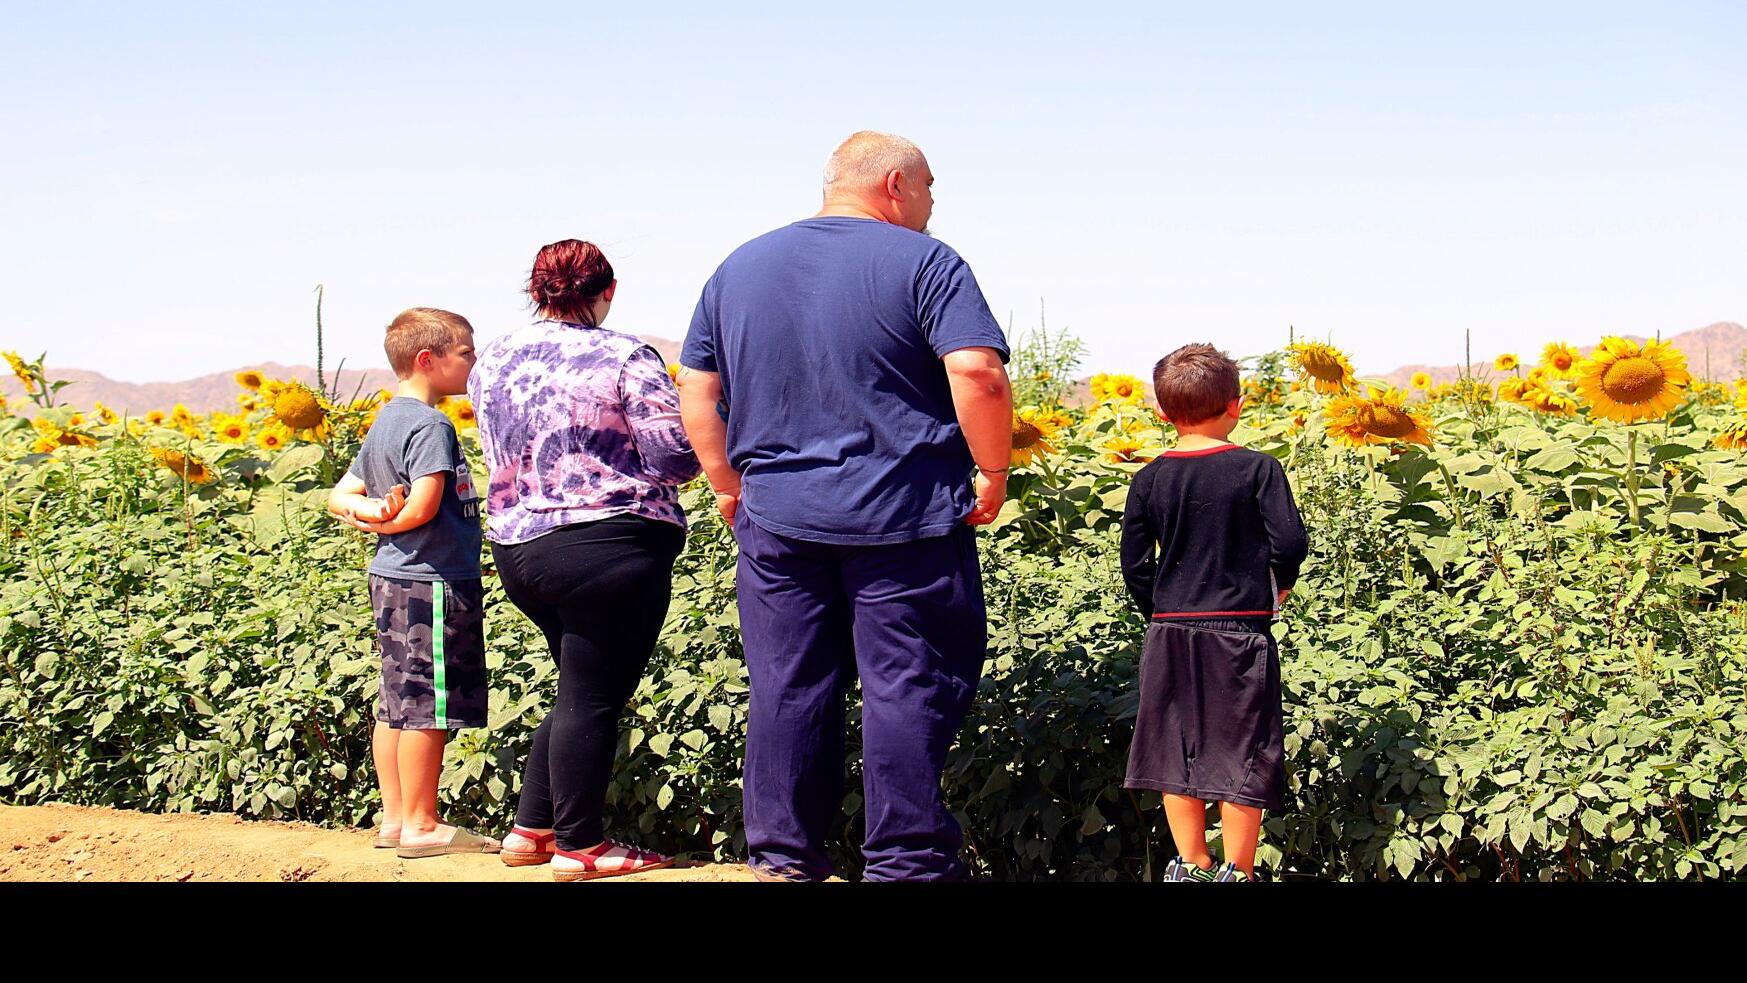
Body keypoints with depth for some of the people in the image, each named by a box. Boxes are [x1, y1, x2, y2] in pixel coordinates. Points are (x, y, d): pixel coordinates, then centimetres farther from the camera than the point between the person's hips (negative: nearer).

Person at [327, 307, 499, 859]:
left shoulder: (385, 421, 15)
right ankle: (421, 826, 1)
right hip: (432, 583, -10)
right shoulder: (431, 426, -15)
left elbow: (340, 496, 17)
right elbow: (423, 508, -23)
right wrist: (388, 523, -4)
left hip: (391, 578, 10)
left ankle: (395, 818, 19)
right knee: (428, 707, -4)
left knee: (396, 705, 13)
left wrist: (364, 513, -2)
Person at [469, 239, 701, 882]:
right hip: (608, 549, -7)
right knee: (592, 697, 1)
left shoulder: (492, 362, 9)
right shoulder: (624, 358, -11)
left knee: (581, 689, 20)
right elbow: (676, 458, -13)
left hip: (516, 547, 7)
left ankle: (531, 829, 21)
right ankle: (580, 847, 7)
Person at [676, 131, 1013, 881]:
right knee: (909, 690, 0)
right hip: (904, 516, -5)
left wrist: (728, 486, 19)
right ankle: (905, 862, 2)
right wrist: (993, 473, -5)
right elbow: (978, 374, -16)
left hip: (777, 517, 5)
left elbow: (696, 392, 13)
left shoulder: (739, 268, 13)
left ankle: (781, 858, 15)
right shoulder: (924, 263, -4)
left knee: (787, 690, 9)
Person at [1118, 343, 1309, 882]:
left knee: (1177, 750, 12)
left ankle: (1190, 866, 17)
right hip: (1240, 631, -3)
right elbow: (1290, 540, -13)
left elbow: (1134, 564, 1)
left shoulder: (1149, 480, 1)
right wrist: (1281, 584, 7)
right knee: (1241, 753, 4)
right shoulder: (1257, 468, -8)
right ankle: (1236, 870, 7)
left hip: (1170, 632, 3)